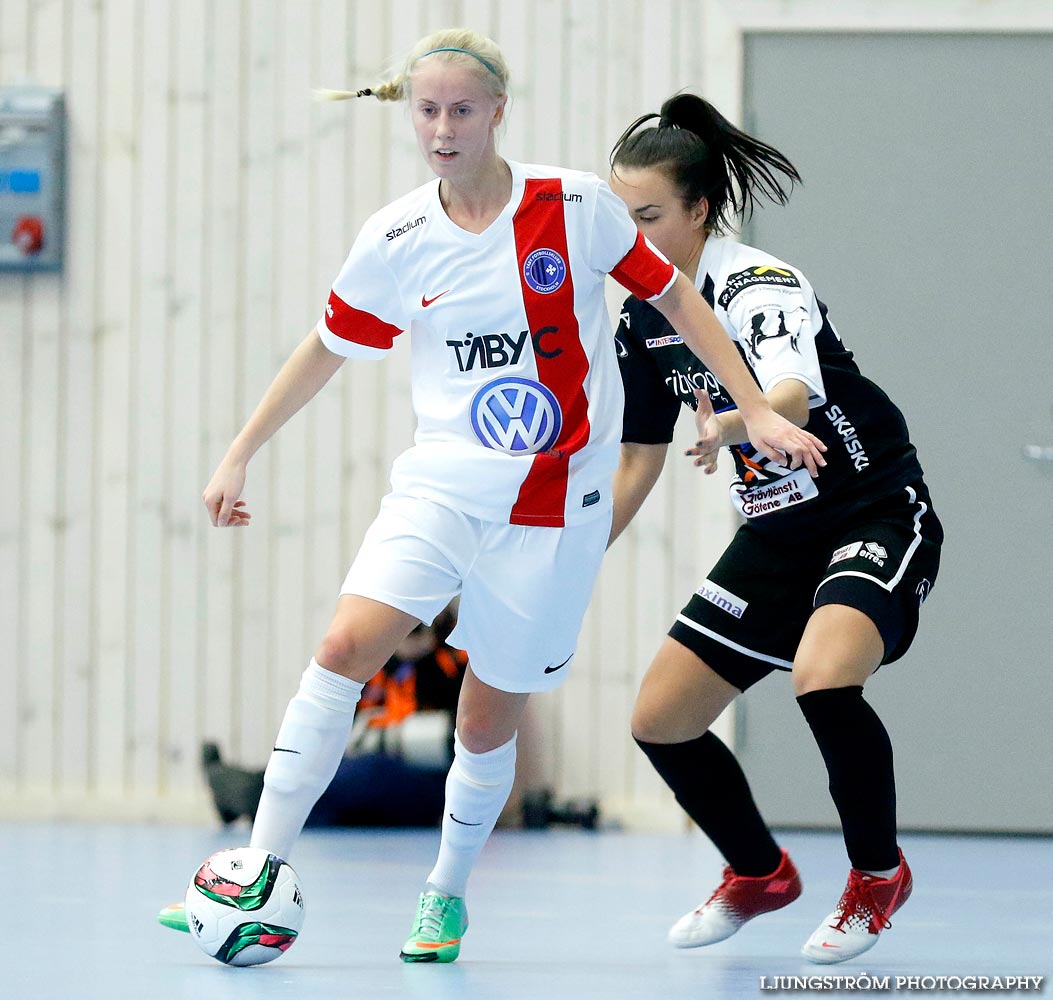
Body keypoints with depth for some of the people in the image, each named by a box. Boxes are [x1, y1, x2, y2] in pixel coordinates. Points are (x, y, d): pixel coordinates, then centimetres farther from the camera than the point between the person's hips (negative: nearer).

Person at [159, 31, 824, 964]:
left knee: (487, 721, 2)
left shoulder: (576, 205, -7)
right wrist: (240, 456, 16)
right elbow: (326, 348, 13)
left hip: (555, 503, -1)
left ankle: (447, 893, 28)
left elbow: (674, 296, 5)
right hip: (440, 487, 1)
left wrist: (757, 412, 2)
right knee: (345, 647, -20)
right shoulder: (394, 241, -1)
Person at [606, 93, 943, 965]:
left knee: (824, 680, -34)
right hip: (776, 537, 8)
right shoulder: (644, 316, 2)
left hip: (877, 515, -8)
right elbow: (638, 461, 13)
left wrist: (737, 424, -65)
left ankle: (879, 873, -8)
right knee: (660, 721, 3)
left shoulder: (758, 285, -22)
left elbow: (798, 391, -44)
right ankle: (759, 875, 29)